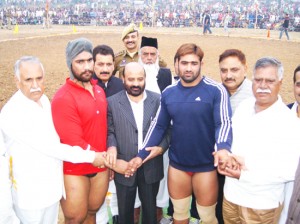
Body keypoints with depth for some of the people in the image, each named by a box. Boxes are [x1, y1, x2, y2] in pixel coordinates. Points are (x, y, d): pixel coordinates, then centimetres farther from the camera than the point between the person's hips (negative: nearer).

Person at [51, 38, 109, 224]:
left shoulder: (98, 90, 3)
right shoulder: (63, 98, -19)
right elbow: (75, 143, -22)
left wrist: (111, 150, -2)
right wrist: (108, 160, -18)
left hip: (101, 167, 6)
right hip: (75, 170, -5)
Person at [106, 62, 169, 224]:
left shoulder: (158, 100, 0)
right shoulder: (112, 102, -3)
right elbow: (110, 131, -3)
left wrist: (161, 147, -15)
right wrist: (112, 148, -21)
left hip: (151, 167, 1)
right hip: (125, 167, -1)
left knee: (150, 209, 20)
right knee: (125, 211, 17)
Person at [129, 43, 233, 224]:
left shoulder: (216, 91, -13)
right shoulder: (168, 93, 0)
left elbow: (224, 123, -19)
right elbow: (159, 126, 5)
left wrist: (223, 148, -39)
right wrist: (141, 155, -1)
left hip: (205, 165, -3)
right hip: (177, 164, 4)